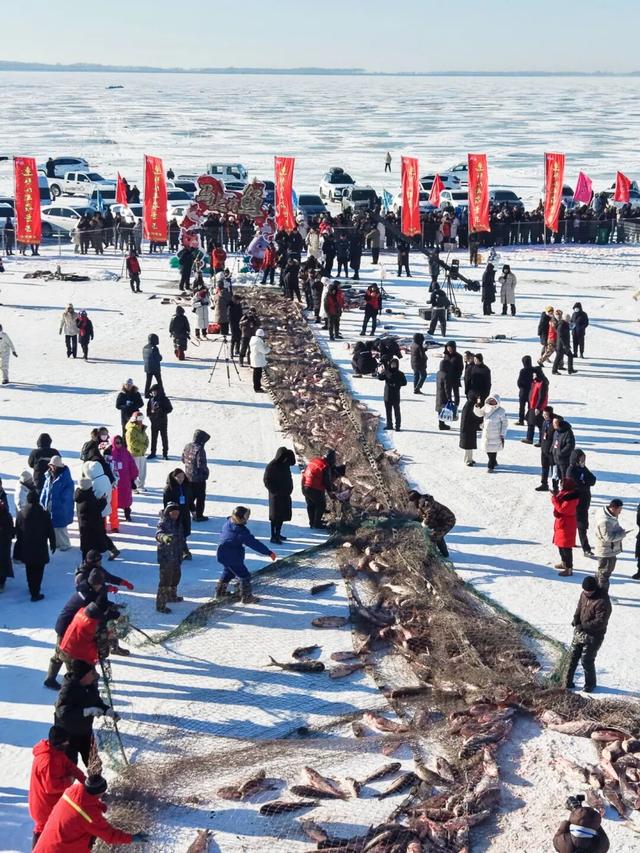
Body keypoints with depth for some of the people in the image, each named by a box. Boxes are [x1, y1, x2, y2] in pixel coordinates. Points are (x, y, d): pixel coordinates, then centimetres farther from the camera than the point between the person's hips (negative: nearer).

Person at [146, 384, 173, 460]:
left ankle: (165, 453, 8)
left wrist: (162, 411, -19)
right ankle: (153, 453, 19)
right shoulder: (151, 399, 4)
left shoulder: (164, 399, -7)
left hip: (163, 420, -4)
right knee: (153, 437, 10)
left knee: (164, 437, 2)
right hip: (154, 421, 4)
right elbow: (148, 408, 12)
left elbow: (170, 409, -6)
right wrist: (150, 413, -8)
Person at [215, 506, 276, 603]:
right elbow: (254, 543, -24)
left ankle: (220, 591, 40)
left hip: (222, 554, 9)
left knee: (228, 573, 30)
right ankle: (246, 596, 10)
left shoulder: (227, 524, -2)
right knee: (244, 576, 4)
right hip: (233, 558, -9)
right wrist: (269, 553, -19)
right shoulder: (242, 531, -25)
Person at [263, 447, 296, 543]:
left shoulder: (285, 464, 3)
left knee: (282, 515, 14)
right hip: (276, 496, -8)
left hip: (285, 495, 8)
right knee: (275, 517, -3)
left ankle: (278, 534, 26)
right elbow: (266, 480, -16)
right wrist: (275, 491, -17)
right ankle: (273, 537, 2)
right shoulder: (272, 466, -17)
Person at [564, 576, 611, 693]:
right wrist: (576, 619, -7)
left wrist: (584, 626, -23)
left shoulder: (603, 602, -27)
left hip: (593, 636, -7)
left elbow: (600, 622, -26)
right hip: (580, 631, 7)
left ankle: (590, 683, 22)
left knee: (587, 661, 0)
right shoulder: (584, 594, -3)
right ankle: (568, 681, 27)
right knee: (573, 657, 13)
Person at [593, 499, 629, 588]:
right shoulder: (604, 521, -30)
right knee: (605, 573, 3)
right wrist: (622, 534, -21)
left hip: (611, 549, 10)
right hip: (606, 551, -10)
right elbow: (608, 537, -28)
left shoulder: (612, 517, 3)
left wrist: (621, 531, 0)